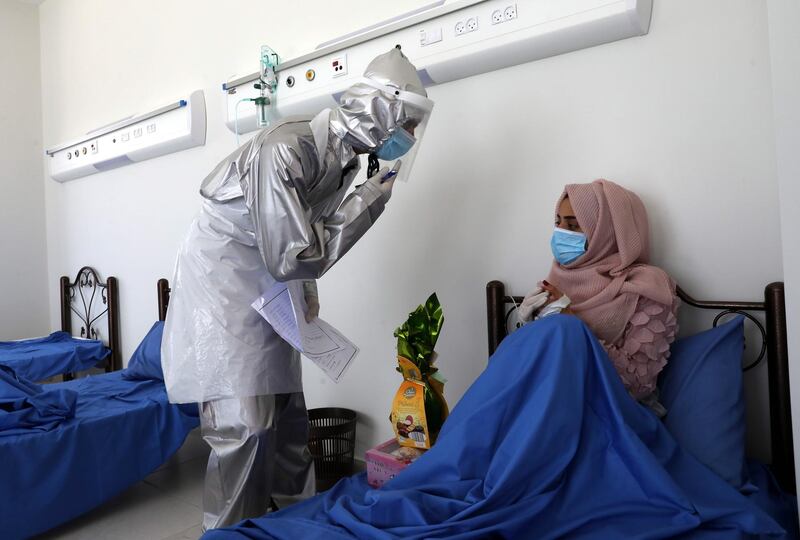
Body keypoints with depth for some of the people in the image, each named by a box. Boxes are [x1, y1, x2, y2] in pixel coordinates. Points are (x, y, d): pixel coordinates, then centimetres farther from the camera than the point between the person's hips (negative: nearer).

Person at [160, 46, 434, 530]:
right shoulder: (286, 149, -27)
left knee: (287, 412, 13)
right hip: (222, 282, -8)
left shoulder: (345, 159, -1)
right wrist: (370, 200, -24)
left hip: (268, 293, 8)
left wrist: (307, 292, 0)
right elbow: (291, 257, -29)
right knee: (245, 423, -8)